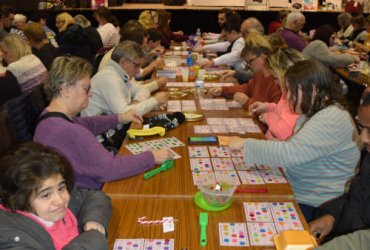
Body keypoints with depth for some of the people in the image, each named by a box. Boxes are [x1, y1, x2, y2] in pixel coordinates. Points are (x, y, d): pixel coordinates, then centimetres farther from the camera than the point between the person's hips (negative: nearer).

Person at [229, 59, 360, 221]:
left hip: (310, 206, -9)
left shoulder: (331, 120, -22)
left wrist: (246, 145, -21)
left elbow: (290, 153, -30)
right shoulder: (316, 113, 10)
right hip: (292, 188, 9)